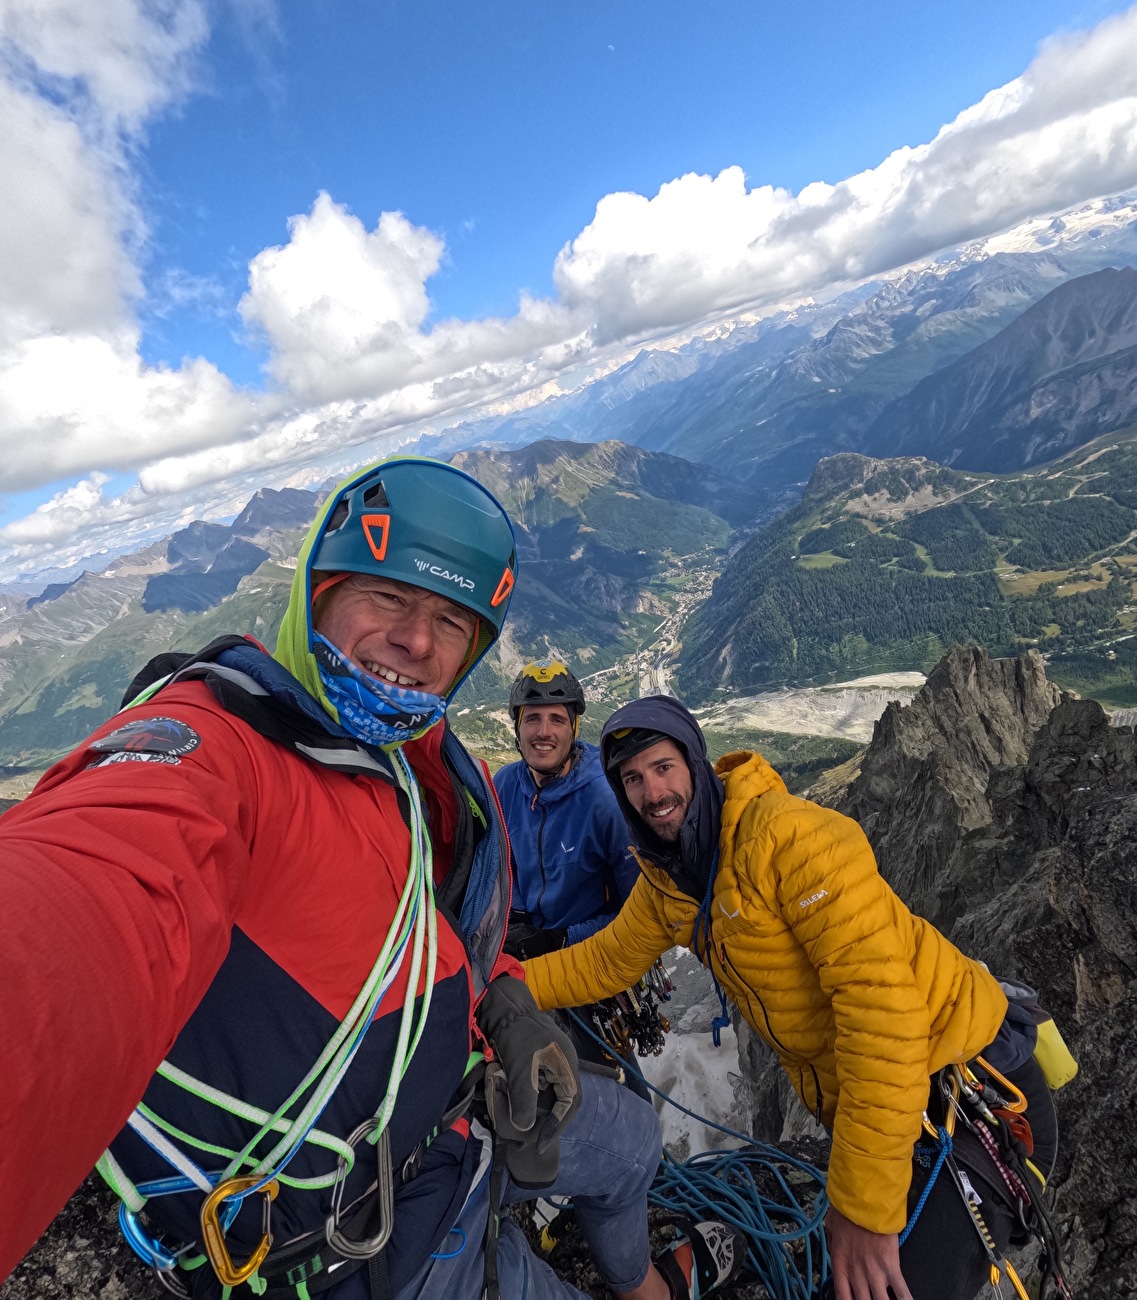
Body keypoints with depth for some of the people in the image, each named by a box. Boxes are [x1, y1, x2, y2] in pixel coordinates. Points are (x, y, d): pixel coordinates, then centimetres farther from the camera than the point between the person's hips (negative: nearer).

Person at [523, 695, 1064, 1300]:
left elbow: (882, 1002, -30)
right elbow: (605, 961, 12)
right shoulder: (664, 879, -1)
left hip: (967, 1089, -7)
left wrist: (864, 1207, -25)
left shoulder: (788, 833, -28)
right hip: (853, 1103, 7)